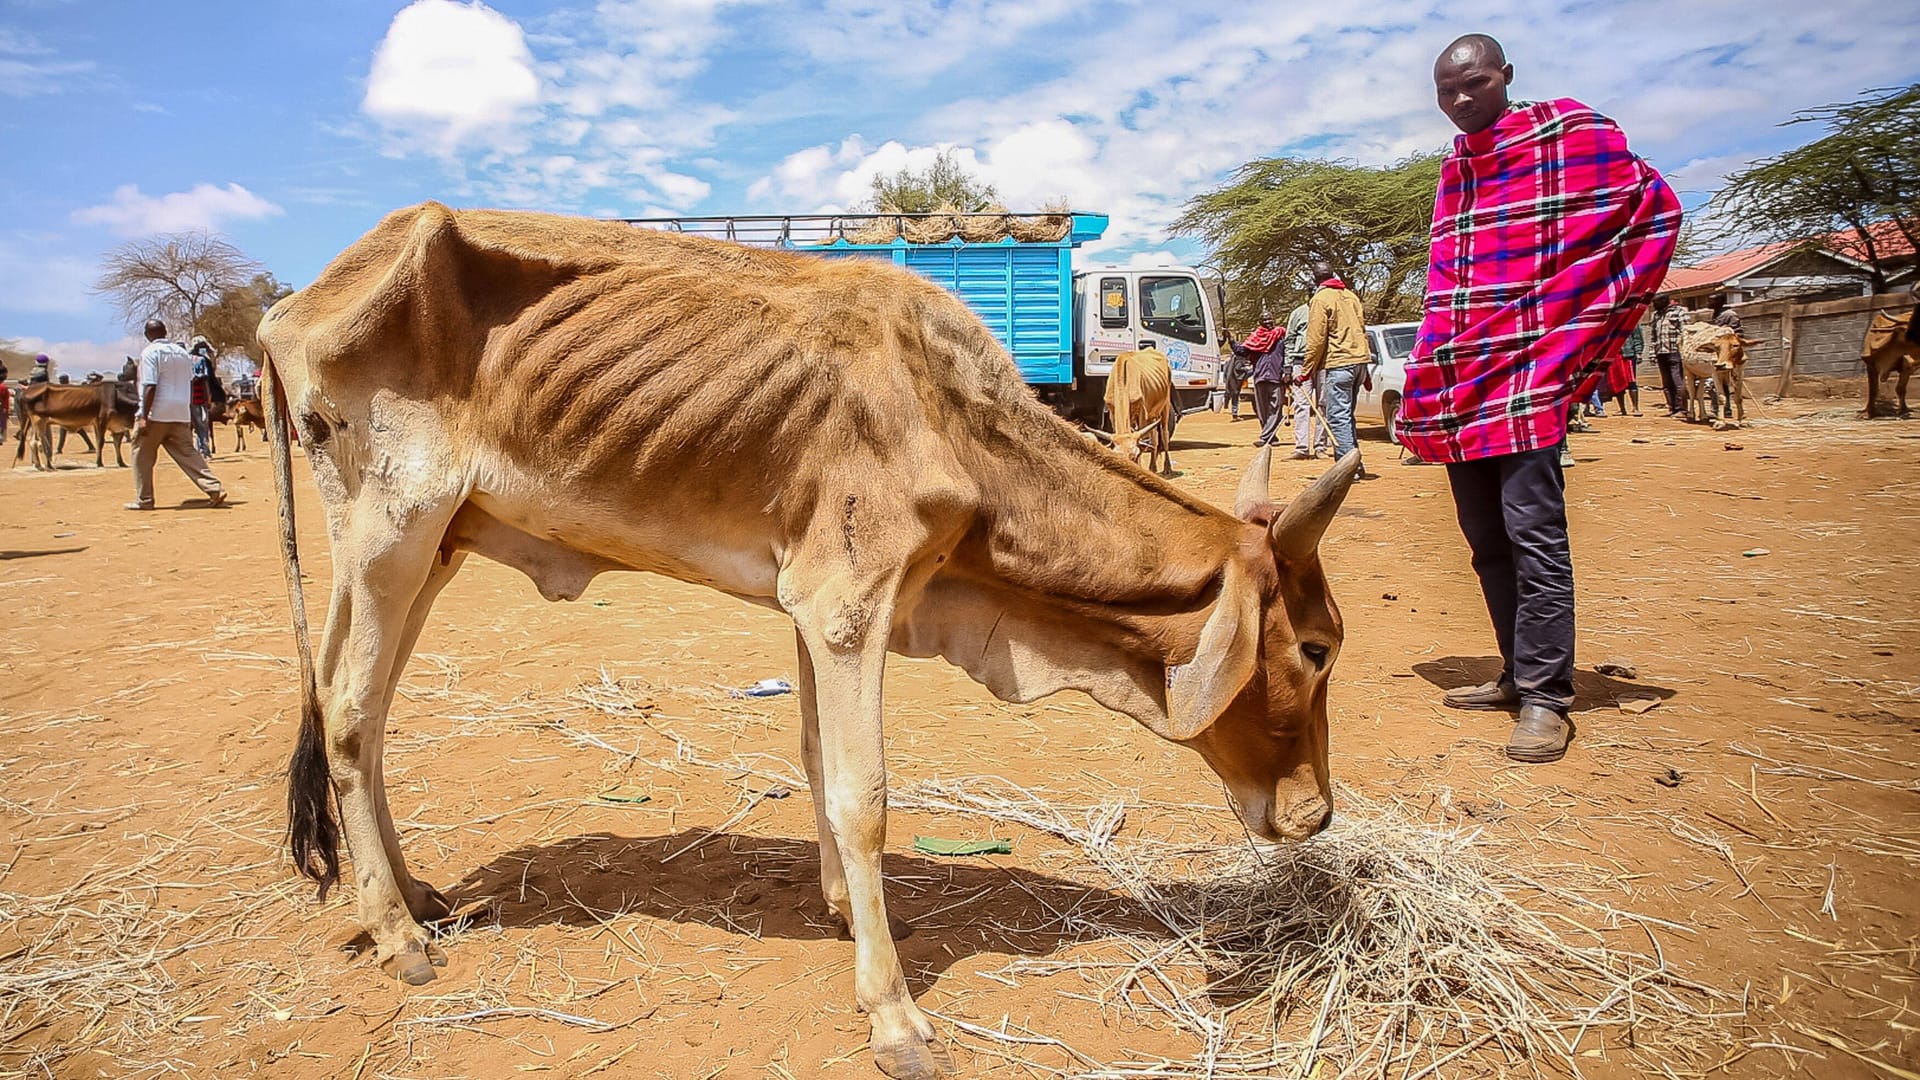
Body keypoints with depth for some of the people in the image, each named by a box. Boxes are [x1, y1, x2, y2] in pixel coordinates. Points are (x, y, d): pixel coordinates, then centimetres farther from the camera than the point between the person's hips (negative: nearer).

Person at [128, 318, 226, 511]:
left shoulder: (150, 353, -7)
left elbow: (150, 387, -15)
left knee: (142, 454, 8)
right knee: (188, 454, 5)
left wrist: (144, 417, -15)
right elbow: (190, 385, 15)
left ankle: (144, 500, 9)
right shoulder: (182, 352, 12)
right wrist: (190, 417, 20)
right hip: (181, 414, 5)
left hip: (156, 414, -5)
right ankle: (214, 489, -9)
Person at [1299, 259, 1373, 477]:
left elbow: (1316, 340, -10)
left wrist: (1305, 372, -3)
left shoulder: (1320, 299, -5)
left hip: (1338, 363, -8)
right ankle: (1356, 463, 16)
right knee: (1346, 415, 16)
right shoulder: (1350, 295, 17)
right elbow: (1362, 330, 21)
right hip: (1359, 360, 8)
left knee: (1338, 417, -6)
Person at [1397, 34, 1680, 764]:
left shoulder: (1569, 134, -1)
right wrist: (1426, 384, 14)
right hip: (1457, 384, 7)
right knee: (1486, 539, 10)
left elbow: (1654, 210, 0)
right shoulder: (1454, 168, 18)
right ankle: (1519, 674, 20)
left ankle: (1545, 697, -5)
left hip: (1527, 373, -7)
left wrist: (1594, 327, -2)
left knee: (1533, 533, -11)